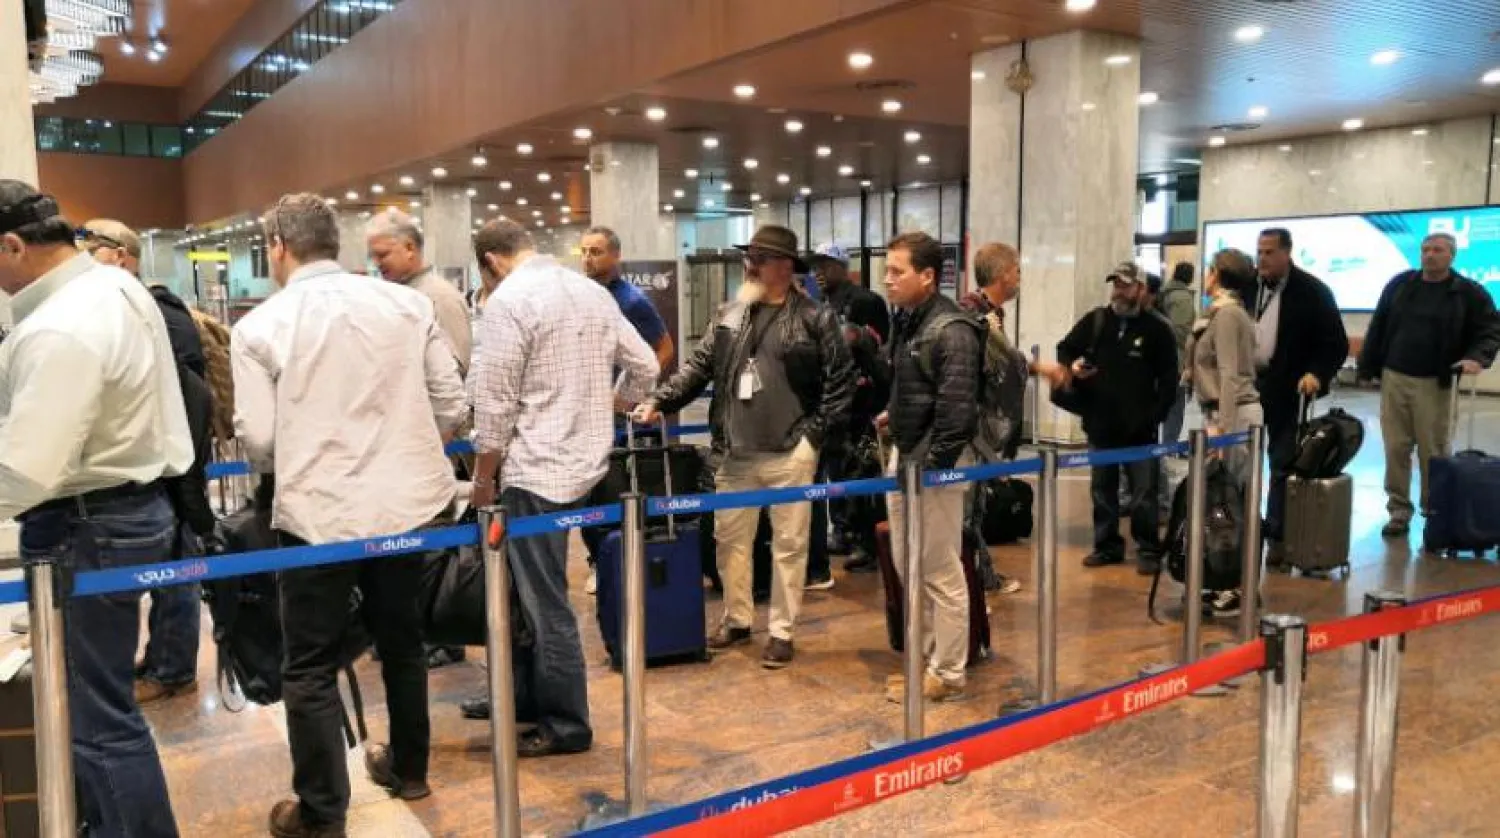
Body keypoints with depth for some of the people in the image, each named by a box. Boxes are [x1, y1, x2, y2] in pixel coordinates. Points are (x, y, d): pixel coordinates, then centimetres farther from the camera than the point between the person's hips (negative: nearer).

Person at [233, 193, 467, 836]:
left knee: (311, 667, 10)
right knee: (401, 641, 21)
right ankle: (408, 769, 38)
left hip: (319, 511, -4)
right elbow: (451, 404, 1)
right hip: (409, 501, 4)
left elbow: (258, 440, -8)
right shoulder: (408, 304, 1)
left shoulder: (259, 326, -7)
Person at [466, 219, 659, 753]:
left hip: (535, 469, -8)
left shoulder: (507, 300, -13)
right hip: (582, 462, 8)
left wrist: (484, 478, -3)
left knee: (546, 603, 2)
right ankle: (524, 694, 33)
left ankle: (566, 725, 13)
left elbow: (495, 404, -15)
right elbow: (645, 367, 12)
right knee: (532, 588, 20)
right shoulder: (592, 290, 9)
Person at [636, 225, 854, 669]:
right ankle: (736, 620, 30)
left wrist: (814, 435, -8)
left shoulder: (816, 318, -5)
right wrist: (659, 401, 0)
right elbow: (699, 366, 11)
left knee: (788, 544, 5)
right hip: (736, 453, 5)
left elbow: (841, 380, -5)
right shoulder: (730, 316, 10)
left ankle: (781, 632, 18)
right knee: (729, 538, 13)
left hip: (789, 454, -5)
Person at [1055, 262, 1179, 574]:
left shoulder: (1157, 329, -1)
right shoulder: (1094, 321, 6)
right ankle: (1107, 545, 23)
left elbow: (1169, 379, -1)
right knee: (1102, 489, 12)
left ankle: (1148, 550, 11)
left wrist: (1155, 416, -10)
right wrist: (1072, 366, -7)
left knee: (1143, 494, 0)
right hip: (1100, 423, 3)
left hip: (1139, 428, -3)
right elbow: (1065, 349, 16)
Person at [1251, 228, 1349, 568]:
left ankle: (1276, 537, 12)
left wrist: (1317, 374, -22)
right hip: (1246, 384, 4)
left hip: (1287, 390, -4)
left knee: (1283, 465, 3)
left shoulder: (1312, 291, -7)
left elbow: (1337, 344, -6)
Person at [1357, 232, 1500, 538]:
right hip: (1393, 379, 2)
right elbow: (1378, 328, 10)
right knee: (1396, 448, 4)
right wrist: (1367, 368, 8)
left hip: (1434, 384, -2)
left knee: (1433, 451, 3)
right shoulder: (1400, 284, 7)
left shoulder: (1469, 292, 0)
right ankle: (1399, 511, 12)